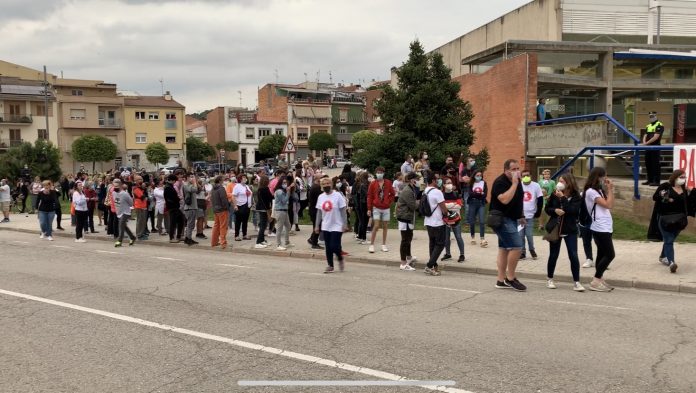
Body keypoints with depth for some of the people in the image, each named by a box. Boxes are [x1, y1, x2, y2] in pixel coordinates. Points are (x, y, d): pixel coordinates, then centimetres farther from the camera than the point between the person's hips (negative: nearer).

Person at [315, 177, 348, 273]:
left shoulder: (338, 196, -10)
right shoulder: (320, 197, 5)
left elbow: (343, 211, -10)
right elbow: (319, 212, 11)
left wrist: (345, 225, -14)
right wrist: (317, 225, 8)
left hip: (337, 226, -5)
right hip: (326, 227, 5)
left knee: (334, 246, -9)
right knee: (328, 248, 8)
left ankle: (340, 259, 20)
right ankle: (330, 266, 19)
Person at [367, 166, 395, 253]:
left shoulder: (388, 183, 2)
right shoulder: (373, 184, -2)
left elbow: (392, 194, 11)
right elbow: (369, 196, -2)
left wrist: (389, 202, -4)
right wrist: (369, 209, -5)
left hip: (386, 208, 2)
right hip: (376, 208, -2)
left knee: (385, 227, 7)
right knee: (376, 226, -9)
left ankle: (384, 245, 17)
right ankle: (371, 245, -1)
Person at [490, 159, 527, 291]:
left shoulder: (517, 181, 9)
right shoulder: (500, 182, -17)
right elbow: (505, 200, -32)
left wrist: (521, 216, 22)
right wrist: (514, 184, -27)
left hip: (512, 219, 9)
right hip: (501, 219, -9)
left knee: (504, 248, 11)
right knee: (516, 246, -15)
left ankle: (501, 280, 16)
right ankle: (510, 278, -3)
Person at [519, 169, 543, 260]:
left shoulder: (536, 186, -1)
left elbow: (540, 199, 2)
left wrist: (538, 212, -1)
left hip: (530, 215, -1)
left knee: (529, 235, -4)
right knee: (520, 235, 3)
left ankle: (532, 250, 19)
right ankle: (522, 252, 14)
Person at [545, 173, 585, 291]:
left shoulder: (576, 197, -7)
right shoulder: (554, 195, 1)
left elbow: (571, 210, -22)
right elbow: (547, 209, 6)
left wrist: (563, 198, -21)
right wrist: (555, 210, -15)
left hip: (570, 230, -2)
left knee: (573, 256, -7)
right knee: (553, 255, 9)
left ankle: (576, 282, 2)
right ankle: (549, 279, 25)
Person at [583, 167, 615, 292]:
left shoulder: (599, 190, 16)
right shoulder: (591, 191, -13)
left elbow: (610, 204, 16)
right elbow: (608, 205, -17)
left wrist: (609, 189, 9)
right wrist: (610, 189, -9)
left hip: (605, 227, 9)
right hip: (600, 228, -9)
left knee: (602, 254, 10)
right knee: (609, 254, -9)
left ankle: (599, 280, 15)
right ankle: (595, 281, -5)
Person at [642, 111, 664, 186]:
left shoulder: (659, 125, -7)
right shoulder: (648, 126, 18)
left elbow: (656, 137, -16)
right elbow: (645, 135, 12)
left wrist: (647, 143, -16)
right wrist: (644, 142, -8)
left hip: (655, 147, -8)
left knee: (655, 164, -6)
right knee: (648, 164, 11)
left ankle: (656, 181, -4)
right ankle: (650, 180, 20)